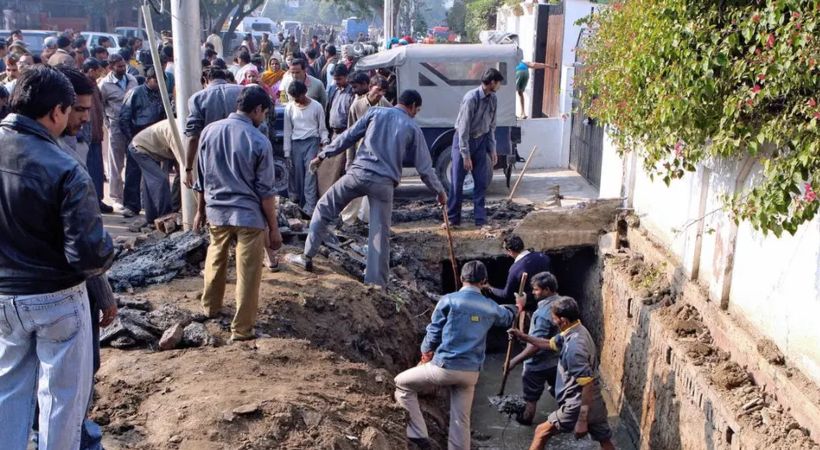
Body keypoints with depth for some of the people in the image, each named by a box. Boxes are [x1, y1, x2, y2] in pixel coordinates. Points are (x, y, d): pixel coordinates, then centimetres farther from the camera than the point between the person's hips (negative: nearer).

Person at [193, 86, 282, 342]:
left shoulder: (209, 131, 0)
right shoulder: (259, 141, -13)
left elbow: (202, 177, 9)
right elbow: (265, 191, -11)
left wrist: (200, 210, 21)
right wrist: (274, 228, -3)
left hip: (216, 212, 5)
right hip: (249, 216, -5)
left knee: (215, 261, 27)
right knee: (248, 274, 5)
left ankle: (210, 307, 45)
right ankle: (241, 329, 12)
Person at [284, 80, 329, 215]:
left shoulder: (316, 106, -2)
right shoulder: (289, 108, 4)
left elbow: (322, 128, 6)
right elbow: (288, 131, 8)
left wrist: (325, 140, -13)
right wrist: (287, 152, 5)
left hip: (312, 142, -3)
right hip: (296, 143, 3)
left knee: (310, 174, -12)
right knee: (297, 175, 3)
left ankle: (310, 207, -15)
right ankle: (301, 205, 11)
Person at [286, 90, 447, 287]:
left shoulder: (376, 112, 12)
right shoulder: (413, 128, 11)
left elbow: (348, 137, 10)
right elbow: (425, 167, 11)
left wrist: (323, 155, 17)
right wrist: (440, 191, 23)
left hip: (359, 173, 0)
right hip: (384, 182, 0)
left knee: (324, 208, 16)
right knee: (380, 234, 5)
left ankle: (307, 257, 15)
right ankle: (376, 284, 6)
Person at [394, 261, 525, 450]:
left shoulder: (449, 300, -6)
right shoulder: (491, 307, 8)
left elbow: (433, 332, -1)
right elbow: (507, 318, 31)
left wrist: (426, 353, 18)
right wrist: (518, 308, 55)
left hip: (445, 367, -4)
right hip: (471, 373, 4)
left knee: (402, 383, 13)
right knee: (461, 420, 13)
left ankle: (418, 434, 7)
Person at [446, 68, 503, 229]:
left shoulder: (493, 99, -2)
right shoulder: (471, 98, -22)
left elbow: (491, 126, 8)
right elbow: (463, 128, -21)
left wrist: (492, 149, 3)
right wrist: (466, 155, -21)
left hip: (480, 141, 6)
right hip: (463, 140, -6)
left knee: (481, 182, 4)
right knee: (457, 181, 0)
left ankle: (480, 219, 9)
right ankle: (453, 218, 9)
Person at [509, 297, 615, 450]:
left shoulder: (574, 347, -27)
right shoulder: (576, 331, 3)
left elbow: (588, 385, -27)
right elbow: (550, 344, 22)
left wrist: (582, 420, -23)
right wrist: (524, 337, 15)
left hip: (579, 406, -9)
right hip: (595, 404, 9)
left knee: (542, 432, 8)